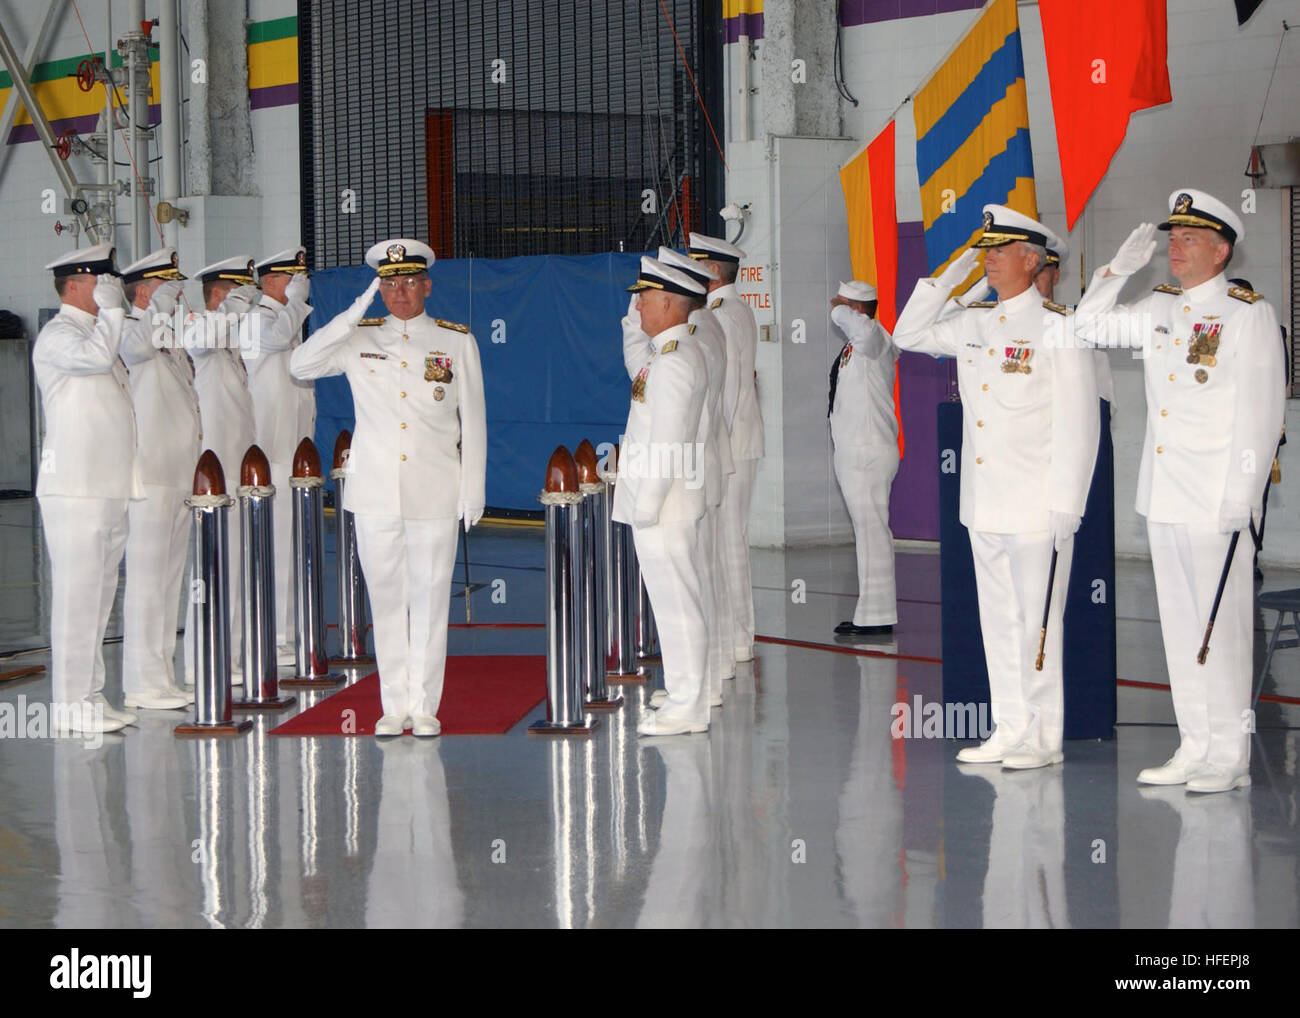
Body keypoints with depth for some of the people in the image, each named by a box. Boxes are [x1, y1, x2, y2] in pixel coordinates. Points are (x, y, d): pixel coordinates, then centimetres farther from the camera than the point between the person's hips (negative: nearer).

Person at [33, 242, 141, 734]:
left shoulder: (97, 331, 21)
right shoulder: (58, 334, -8)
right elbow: (93, 357, -30)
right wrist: (110, 310, -16)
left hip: (109, 488, 9)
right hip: (74, 489, -9)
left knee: (99, 597, 11)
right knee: (76, 596, -8)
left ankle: (90, 696, 17)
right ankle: (73, 704, -5)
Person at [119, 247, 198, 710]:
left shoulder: (171, 341, 20)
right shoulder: (129, 334, -10)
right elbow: (138, 347, -33)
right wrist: (161, 306, -24)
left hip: (181, 477, 9)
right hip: (148, 479, -9)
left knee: (169, 579, 12)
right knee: (146, 580, -7)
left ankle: (163, 675, 19)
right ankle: (143, 684, -4)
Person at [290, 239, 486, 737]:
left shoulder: (457, 341, 5)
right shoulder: (360, 339, 8)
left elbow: (473, 421, 6)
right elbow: (300, 365, -6)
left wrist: (473, 491, 1)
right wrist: (354, 315, -10)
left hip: (434, 491, -1)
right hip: (375, 489, 1)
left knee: (429, 596, 1)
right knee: (385, 595, 5)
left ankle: (425, 706, 9)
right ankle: (394, 706, 13)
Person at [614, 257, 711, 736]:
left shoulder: (673, 360, -18)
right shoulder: (688, 352, 15)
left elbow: (668, 441, -21)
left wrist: (647, 504, -19)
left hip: (662, 506, -10)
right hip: (670, 504, 10)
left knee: (676, 604, -5)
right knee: (678, 604, 14)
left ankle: (687, 708, 0)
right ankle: (684, 697, 20)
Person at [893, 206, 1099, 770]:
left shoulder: (1056, 327, -9)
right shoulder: (973, 324, 11)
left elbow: (1078, 426, -11)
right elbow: (908, 336, 21)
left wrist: (1066, 506, -15)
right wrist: (949, 274, 9)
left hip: (1036, 505, -7)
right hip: (984, 505, 7)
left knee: (1037, 618, -1)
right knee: (997, 616, 11)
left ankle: (1043, 738, 7)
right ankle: (1009, 729, 19)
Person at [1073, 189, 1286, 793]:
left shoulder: (1248, 314, -7)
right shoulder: (1160, 309, 13)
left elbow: (1261, 413, -11)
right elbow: (1089, 325, 25)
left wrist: (1240, 498, -16)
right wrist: (1121, 267, 12)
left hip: (1216, 500, -7)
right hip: (1163, 495, 7)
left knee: (1223, 624, -3)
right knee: (1179, 622, 10)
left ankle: (1230, 757, 4)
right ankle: (1194, 747, 17)